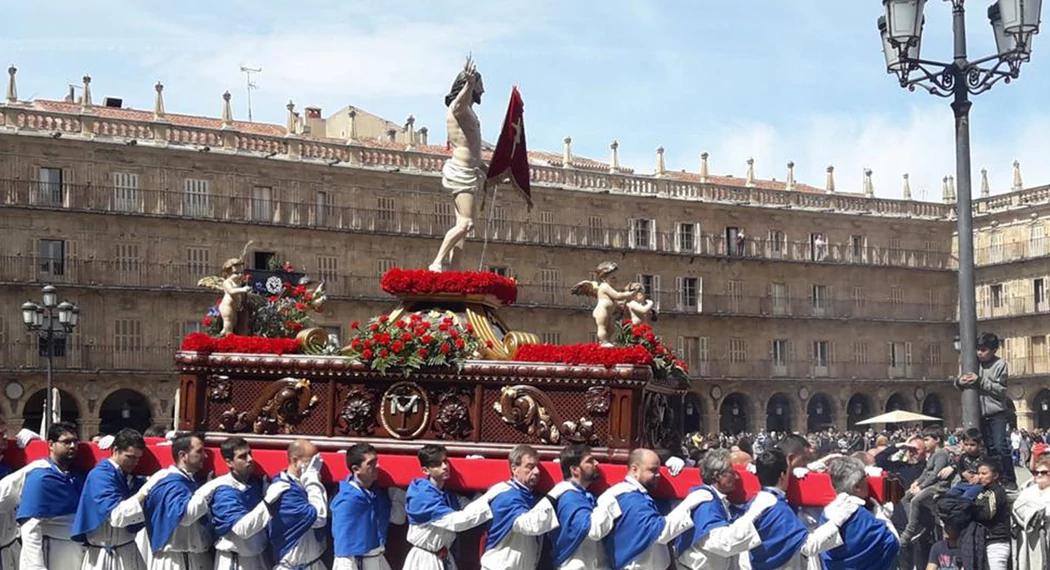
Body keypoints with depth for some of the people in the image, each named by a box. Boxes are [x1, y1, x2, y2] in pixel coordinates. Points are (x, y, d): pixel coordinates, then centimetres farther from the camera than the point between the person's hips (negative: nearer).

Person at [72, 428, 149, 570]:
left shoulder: (131, 478, 9)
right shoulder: (100, 476, -13)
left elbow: (136, 517, 9)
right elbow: (117, 515, -25)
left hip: (129, 552, 7)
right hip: (105, 556, -7)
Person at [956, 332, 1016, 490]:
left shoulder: (1000, 364, -6)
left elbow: (1001, 390, -14)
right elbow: (960, 384, 13)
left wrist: (980, 381, -20)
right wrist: (959, 381, -11)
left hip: (997, 413, -4)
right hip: (980, 414, 4)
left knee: (1001, 446, -12)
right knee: (990, 449, 7)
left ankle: (1010, 480, -6)